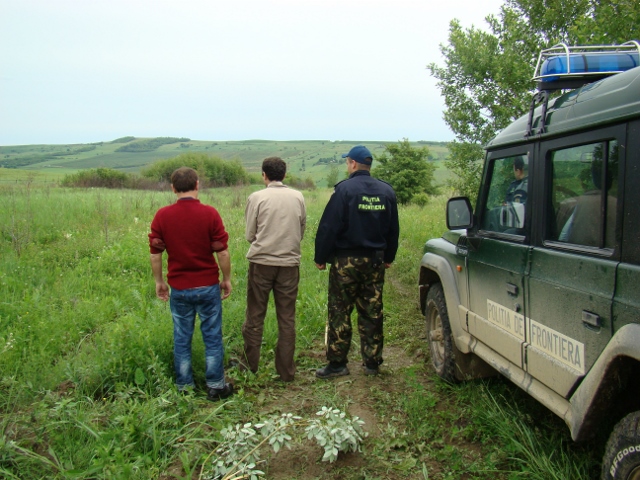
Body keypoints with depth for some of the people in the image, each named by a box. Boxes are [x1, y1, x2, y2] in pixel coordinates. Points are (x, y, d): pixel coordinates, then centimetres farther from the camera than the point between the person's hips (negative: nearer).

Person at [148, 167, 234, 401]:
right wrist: (226, 278, 4)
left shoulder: (162, 216, -4)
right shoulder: (210, 214, -10)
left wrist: (159, 281, 12)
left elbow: (155, 253, 0)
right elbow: (222, 252, -9)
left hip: (179, 288, 2)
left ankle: (184, 388, 22)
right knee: (212, 337, 9)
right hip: (208, 286, -2)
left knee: (182, 339, 13)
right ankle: (215, 386, 17)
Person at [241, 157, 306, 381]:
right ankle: (286, 370, 16)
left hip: (261, 262, -2)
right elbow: (301, 232, 9)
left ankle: (250, 365, 20)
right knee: (287, 319, 10)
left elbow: (250, 235, -1)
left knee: (255, 316, 11)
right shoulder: (298, 197, 2)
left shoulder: (257, 198, -5)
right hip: (289, 263, 2)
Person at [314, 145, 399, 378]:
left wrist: (321, 258, -5)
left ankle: (337, 363, 6)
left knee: (339, 312, 3)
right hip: (375, 261, 5)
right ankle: (372, 362, 17)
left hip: (346, 260, -5)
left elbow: (329, 227, -13)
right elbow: (393, 229, 14)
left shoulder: (345, 189, -12)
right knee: (372, 313, 11)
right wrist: (388, 257, 23)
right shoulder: (386, 191, 7)